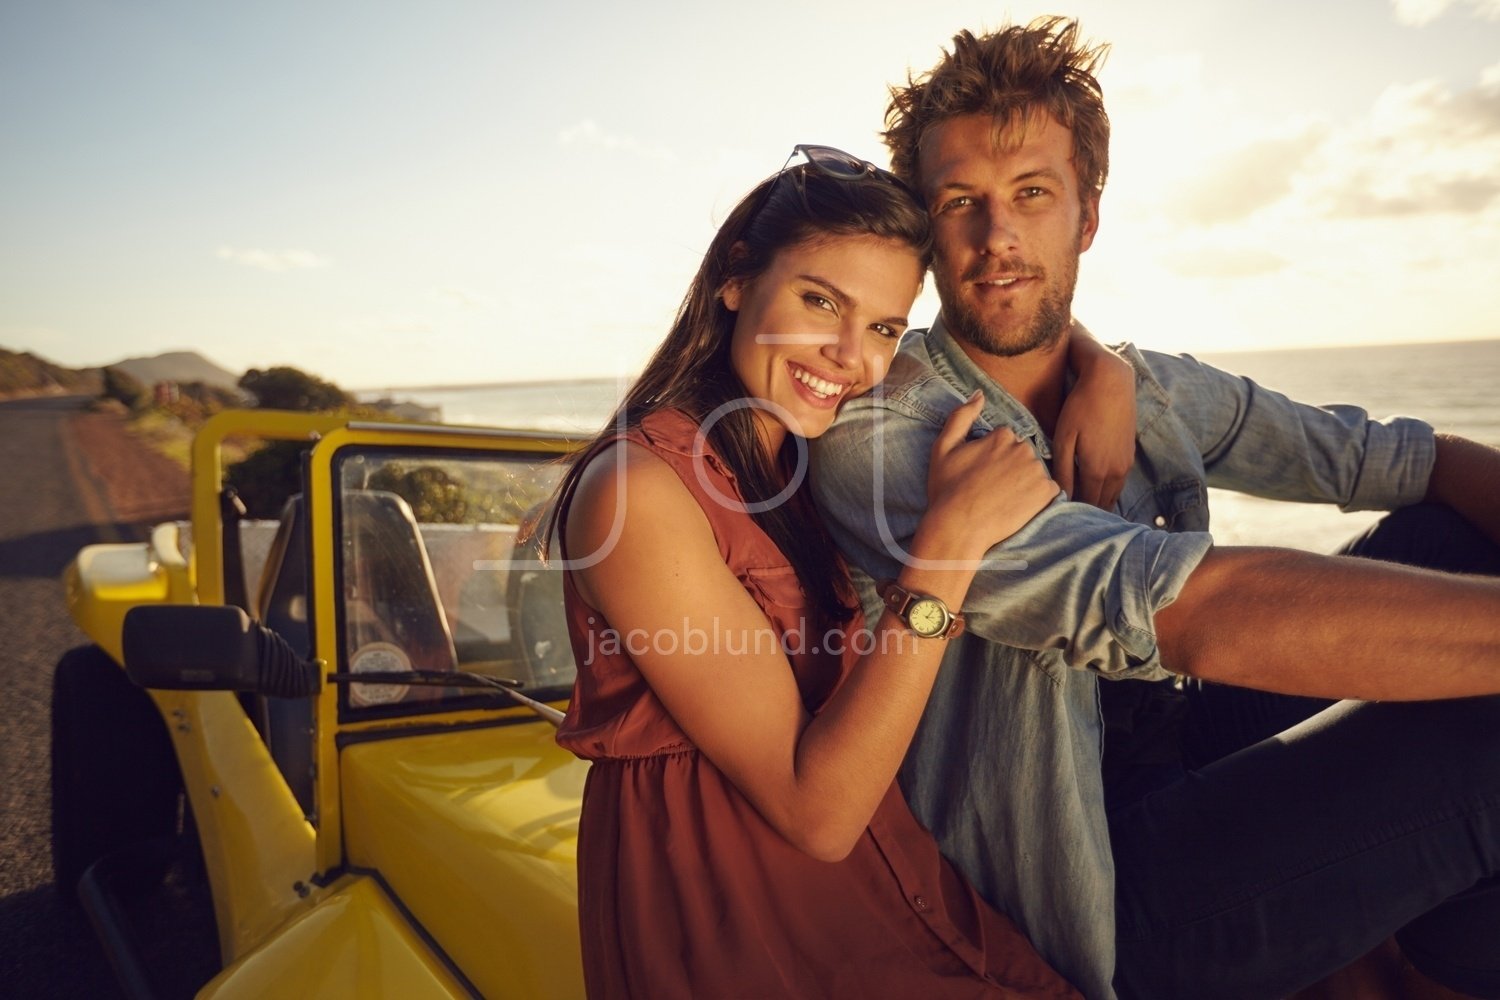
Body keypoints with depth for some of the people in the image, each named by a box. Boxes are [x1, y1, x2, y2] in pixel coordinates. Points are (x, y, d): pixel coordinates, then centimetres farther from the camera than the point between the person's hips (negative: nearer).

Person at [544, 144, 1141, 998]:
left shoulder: (823, 454, 1)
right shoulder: (640, 487, -20)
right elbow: (815, 811, -21)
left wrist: (1101, 368, -4)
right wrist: (949, 543, -26)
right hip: (726, 920, -6)